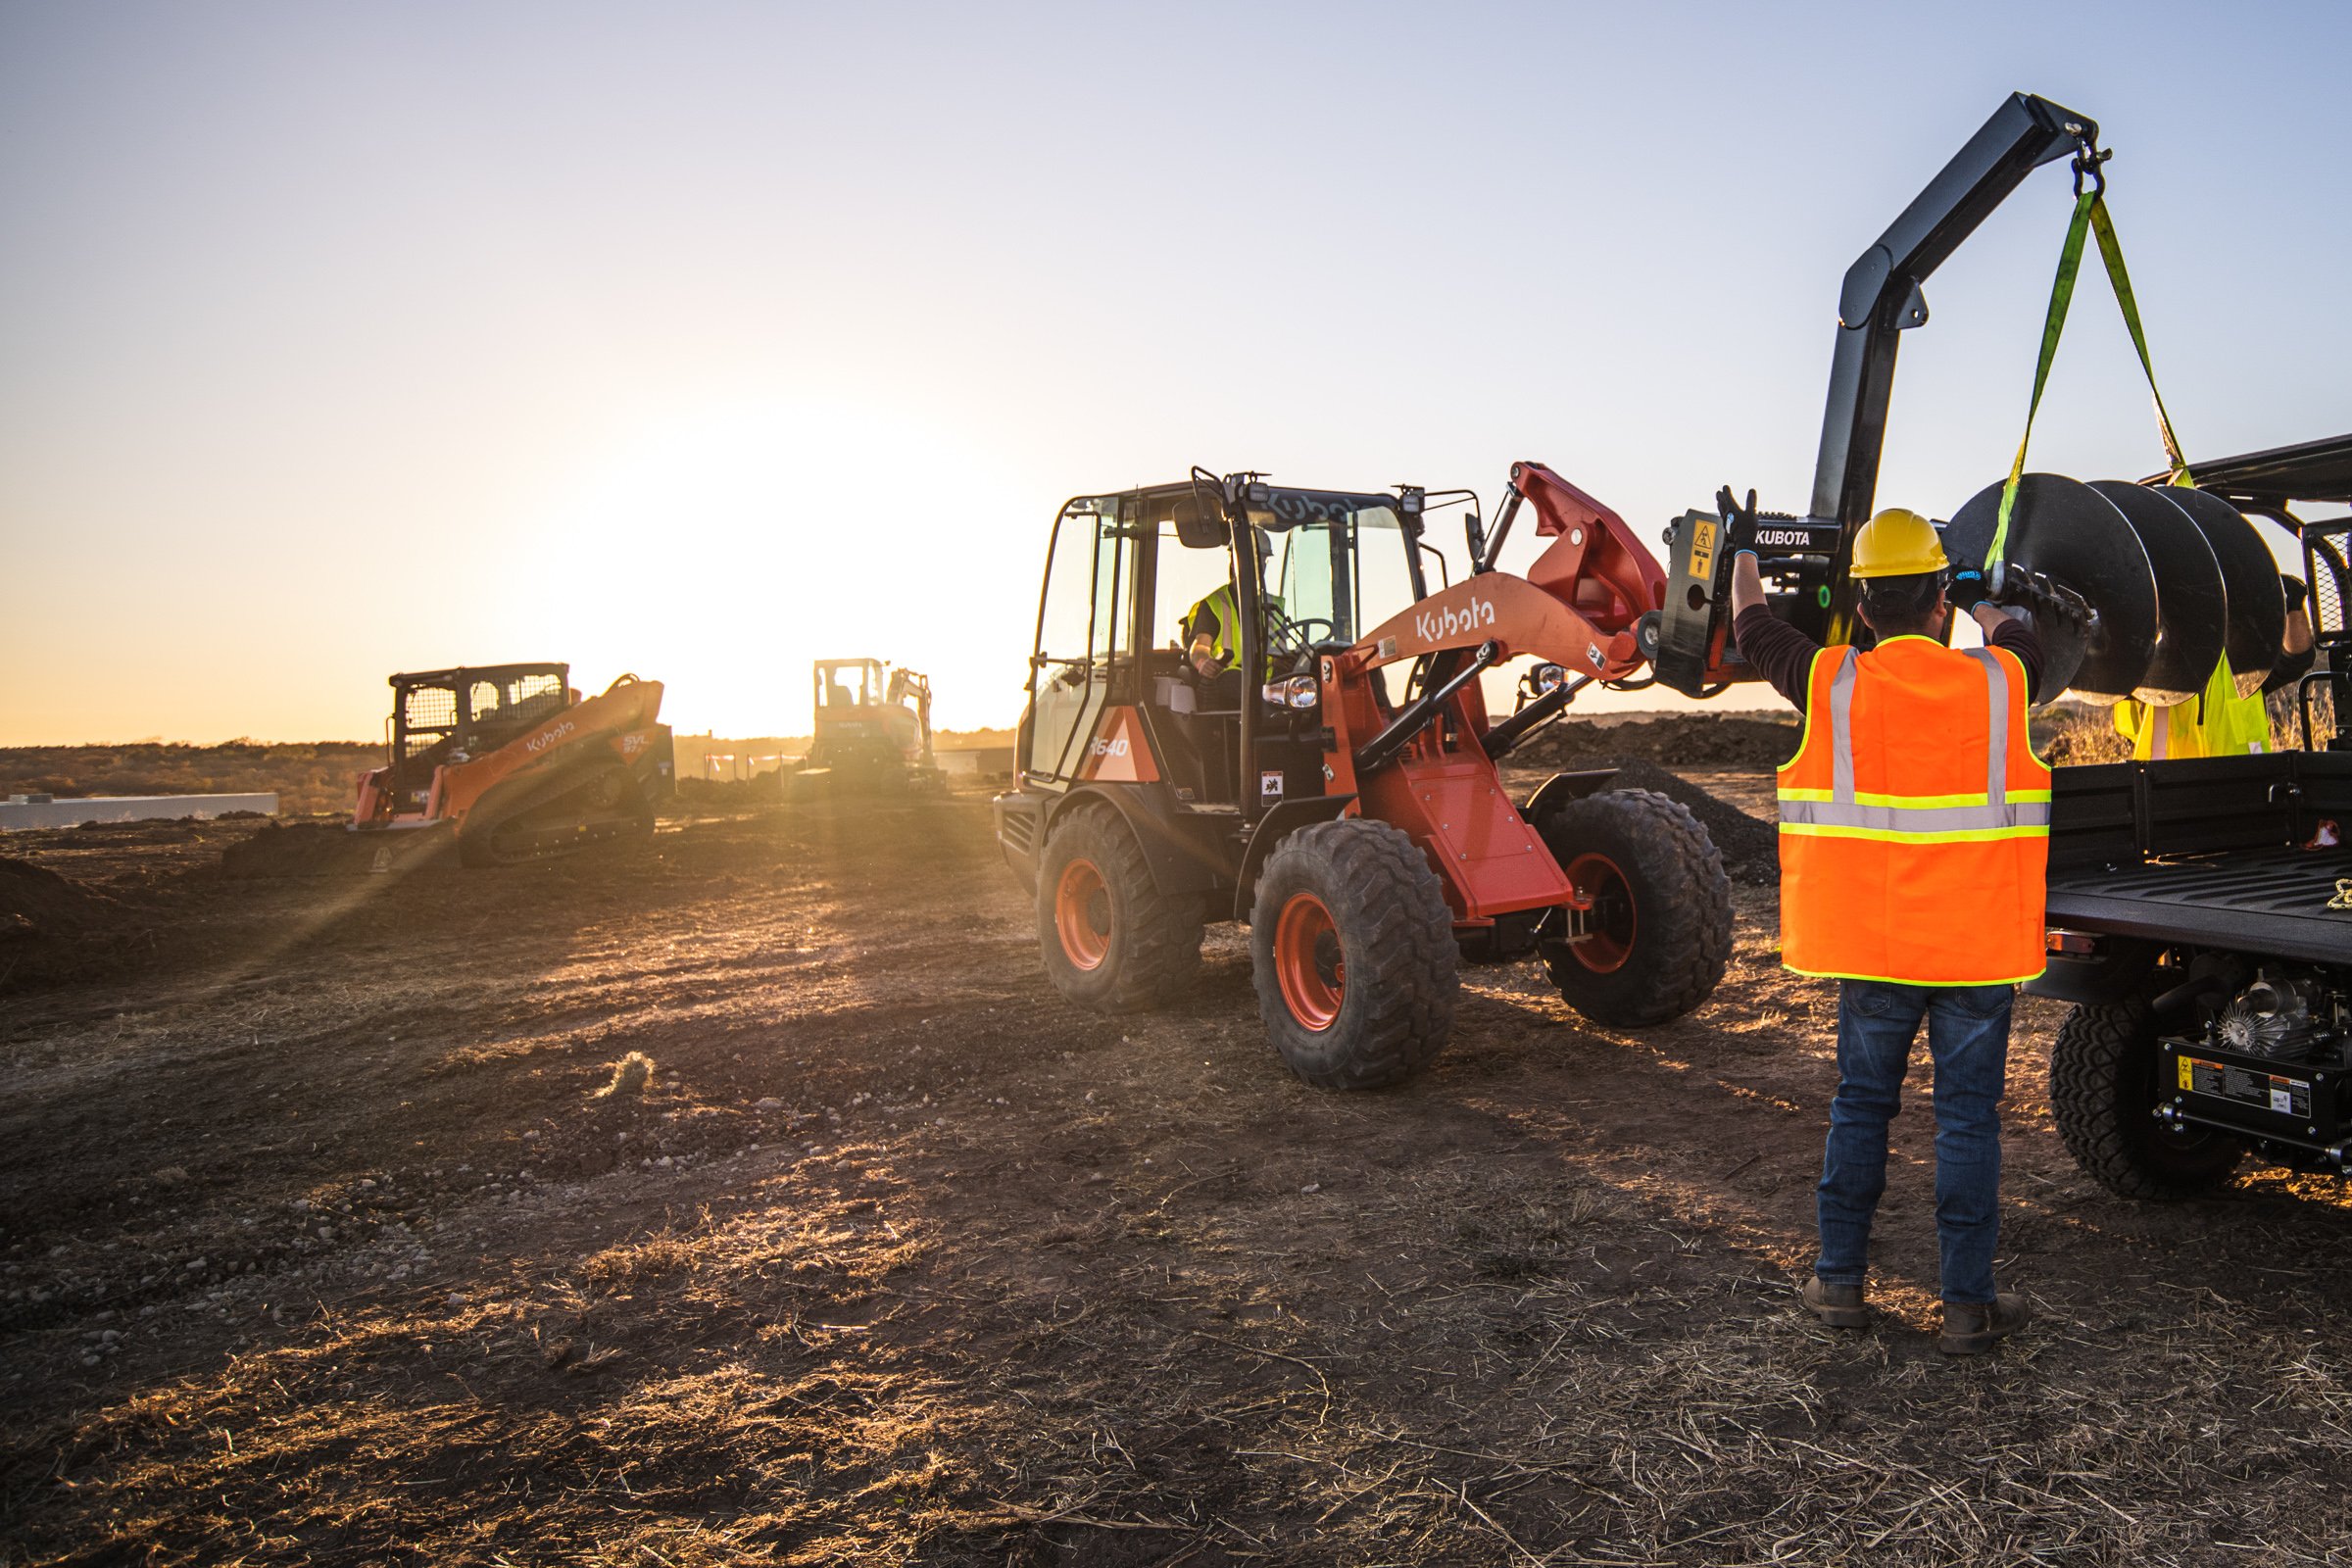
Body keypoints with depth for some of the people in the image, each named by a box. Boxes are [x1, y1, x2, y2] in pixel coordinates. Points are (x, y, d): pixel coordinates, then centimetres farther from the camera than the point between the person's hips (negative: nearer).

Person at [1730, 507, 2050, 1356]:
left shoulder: (1832, 683, -8)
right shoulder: (1997, 681, -3)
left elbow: (1753, 625, 10)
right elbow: (2021, 641, 23)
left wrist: (1744, 552, 30)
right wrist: (1981, 601, 44)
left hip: (1871, 946, 0)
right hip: (1978, 945, 0)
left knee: (1860, 1106, 13)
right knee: (1967, 1119, 7)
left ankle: (1840, 1282, 21)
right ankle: (1967, 1303, 14)